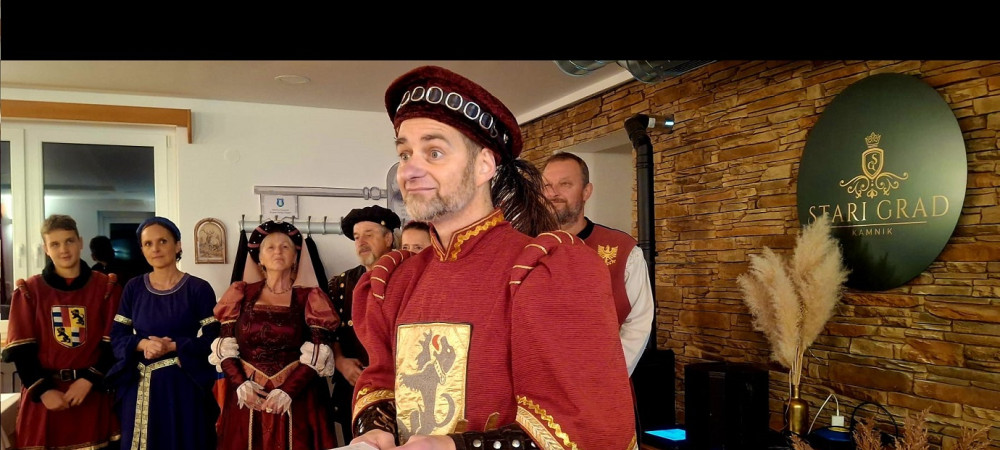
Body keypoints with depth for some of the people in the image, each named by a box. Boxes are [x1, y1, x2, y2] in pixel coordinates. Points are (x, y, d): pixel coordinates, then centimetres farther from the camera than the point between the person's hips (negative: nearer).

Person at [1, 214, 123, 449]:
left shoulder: (106, 287, 1)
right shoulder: (29, 290, 3)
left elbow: (114, 343, -2)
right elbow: (20, 350, -1)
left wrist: (89, 380, -13)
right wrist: (43, 390, -11)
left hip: (94, 391, 0)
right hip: (43, 395, 1)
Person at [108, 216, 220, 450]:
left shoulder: (198, 288, -6)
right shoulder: (133, 288, 6)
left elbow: (212, 339, -8)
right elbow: (117, 336, 5)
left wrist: (172, 346, -19)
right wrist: (142, 344, -14)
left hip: (184, 385, -3)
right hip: (140, 387, 3)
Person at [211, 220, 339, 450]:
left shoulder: (309, 298, 2)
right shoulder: (242, 294, 8)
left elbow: (318, 355, -6)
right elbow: (225, 349, 4)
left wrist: (287, 391, -18)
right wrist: (240, 384, -12)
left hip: (297, 400, -1)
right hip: (246, 399, 1)